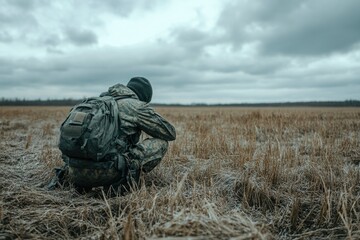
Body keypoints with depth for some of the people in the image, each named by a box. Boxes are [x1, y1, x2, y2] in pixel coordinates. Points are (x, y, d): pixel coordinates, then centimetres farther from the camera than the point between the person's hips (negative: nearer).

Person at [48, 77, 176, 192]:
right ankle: (124, 182, 0)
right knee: (161, 143, 5)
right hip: (106, 171, -7)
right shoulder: (137, 106, 2)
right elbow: (170, 133, 10)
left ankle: (65, 172, 17)